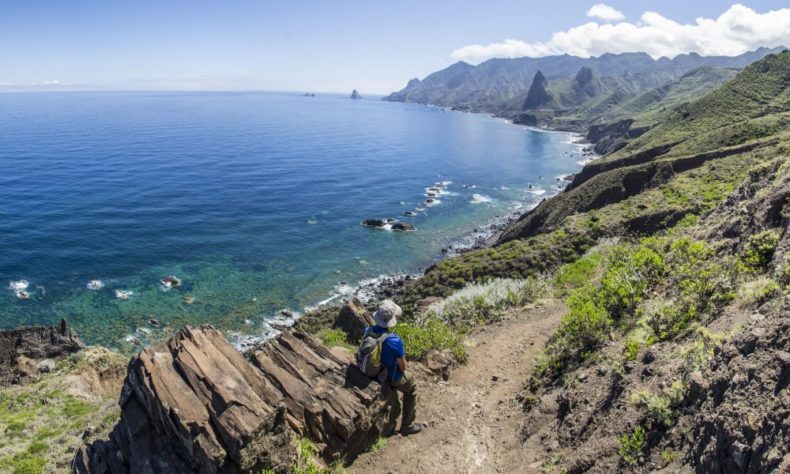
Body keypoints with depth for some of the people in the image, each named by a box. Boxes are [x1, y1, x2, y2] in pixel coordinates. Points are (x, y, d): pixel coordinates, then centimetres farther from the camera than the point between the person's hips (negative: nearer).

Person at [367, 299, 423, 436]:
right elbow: (403, 366, -22)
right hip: (391, 378, -6)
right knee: (412, 386, 23)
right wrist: (405, 364, 1)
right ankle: (407, 426, 32)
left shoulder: (368, 331, -20)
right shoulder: (394, 341, -37)